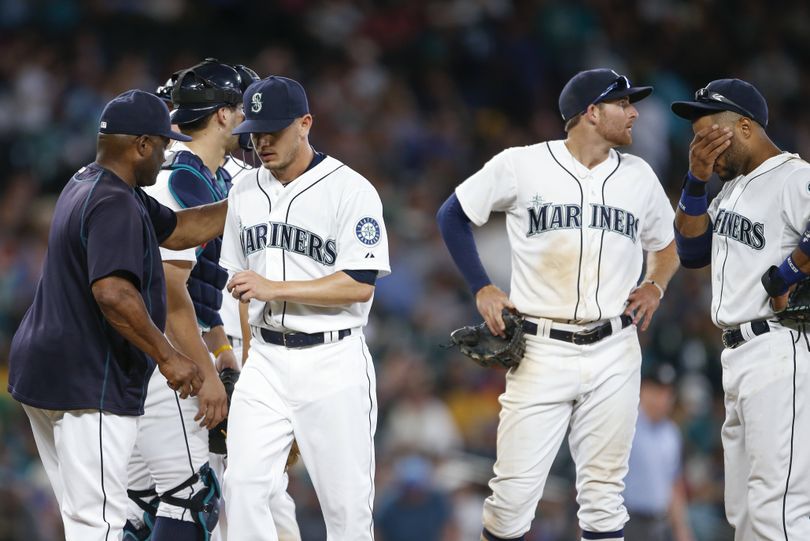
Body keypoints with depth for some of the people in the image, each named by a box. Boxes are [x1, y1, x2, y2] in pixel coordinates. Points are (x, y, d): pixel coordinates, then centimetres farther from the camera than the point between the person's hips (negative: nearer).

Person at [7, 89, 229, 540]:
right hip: (89, 385, -11)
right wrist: (168, 357, -26)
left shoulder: (86, 185, 14)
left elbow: (177, 230, 22)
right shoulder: (115, 204, -18)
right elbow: (113, 293, -31)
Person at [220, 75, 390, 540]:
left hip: (333, 362, -5)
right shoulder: (246, 192, 10)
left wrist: (274, 289, -19)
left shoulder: (351, 190, -9)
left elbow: (360, 285, -15)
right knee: (244, 486, -6)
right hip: (266, 360, 5)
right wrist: (249, 354, 13)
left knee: (347, 502, -3)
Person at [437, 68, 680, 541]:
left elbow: (666, 244, 26)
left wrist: (655, 285, 7)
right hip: (541, 352, -3)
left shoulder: (639, 176, 10)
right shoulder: (521, 166, -2)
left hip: (614, 356, 3)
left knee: (604, 495, 3)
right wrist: (481, 288, 2)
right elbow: (454, 216, 10)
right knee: (514, 492, -7)